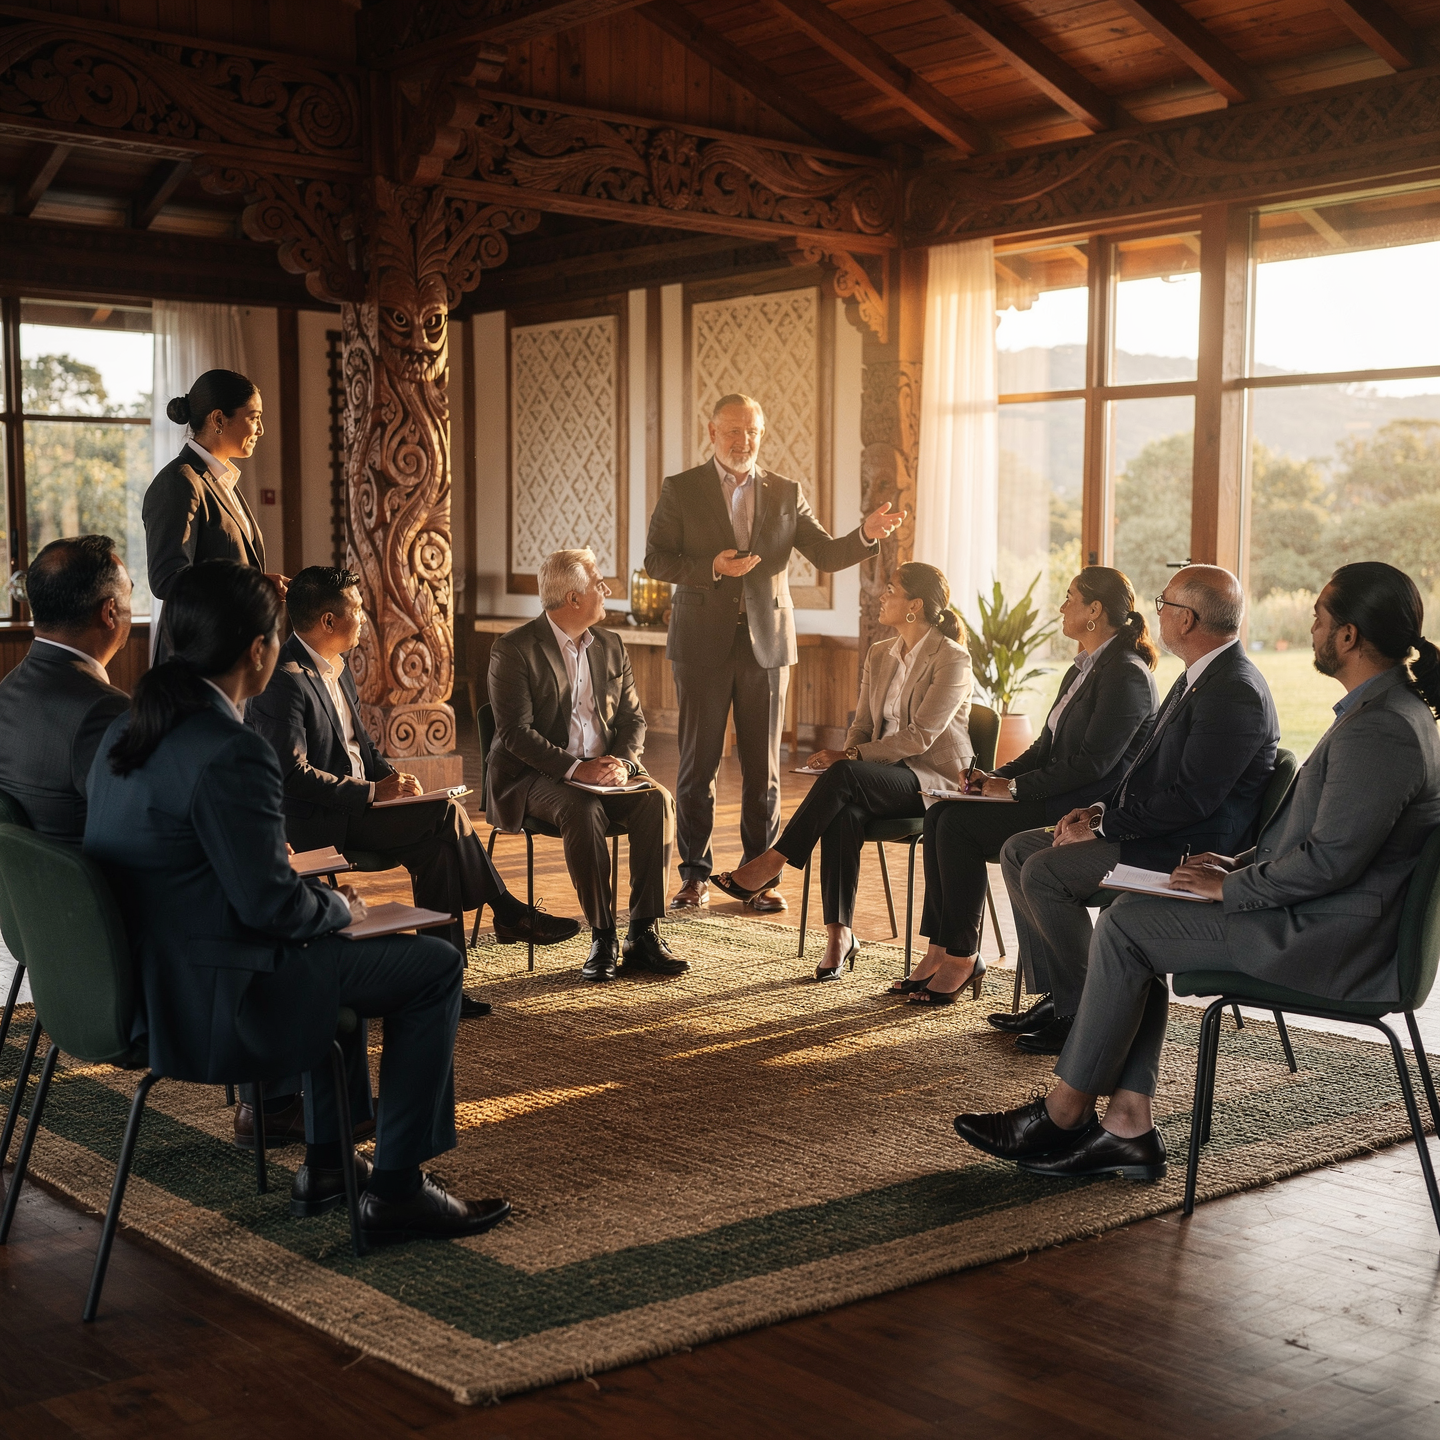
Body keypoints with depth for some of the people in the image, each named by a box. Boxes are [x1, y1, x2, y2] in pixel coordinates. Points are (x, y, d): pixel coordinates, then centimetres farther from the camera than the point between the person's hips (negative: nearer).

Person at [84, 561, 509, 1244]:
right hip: (207, 1001, -10)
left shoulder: (127, 729, 6)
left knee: (334, 949, 32)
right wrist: (340, 905, -1)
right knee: (434, 964, 1)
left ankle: (327, 1162, 35)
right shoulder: (229, 753, -24)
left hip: (140, 976, 10)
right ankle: (396, 1188, 9)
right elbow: (270, 903, -22)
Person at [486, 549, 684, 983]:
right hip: (537, 776, -5)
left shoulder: (610, 646, 13)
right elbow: (515, 733, -15)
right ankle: (602, 938, -24)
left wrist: (624, 762, -11)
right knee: (583, 810, -35)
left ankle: (643, 935, -21)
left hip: (603, 769, 5)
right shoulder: (514, 650, -7)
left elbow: (632, 718, 12)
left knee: (657, 799, -23)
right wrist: (575, 768, -26)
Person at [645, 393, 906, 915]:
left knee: (763, 768, 4)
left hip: (766, 642, 2)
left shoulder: (785, 493, 9)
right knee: (698, 764, 3)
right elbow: (656, 561, -1)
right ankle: (695, 876, 13)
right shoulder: (681, 490, 3)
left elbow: (825, 554, 5)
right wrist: (712, 567, -16)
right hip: (704, 643, -1)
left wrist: (866, 534, -14)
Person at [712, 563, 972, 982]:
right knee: (844, 814, -31)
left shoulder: (952, 660, -9)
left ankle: (770, 864, -25)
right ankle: (839, 934, -30)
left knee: (842, 776, -33)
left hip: (936, 780, -6)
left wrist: (850, 758, -22)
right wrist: (848, 755, -9)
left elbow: (920, 736, -17)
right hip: (884, 776, 6)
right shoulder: (879, 655, 14)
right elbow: (863, 724, 15)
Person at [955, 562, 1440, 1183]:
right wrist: (1242, 863, 11)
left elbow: (1330, 860, -25)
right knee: (1131, 920, 6)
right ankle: (1127, 1126, 2)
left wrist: (1229, 888, -13)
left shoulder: (1380, 729, -22)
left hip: (1326, 939, -11)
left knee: (1126, 927, -11)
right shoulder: (1386, 707, 14)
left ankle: (1064, 1113, 2)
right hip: (1322, 919, 11)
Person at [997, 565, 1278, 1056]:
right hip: (1156, 830, 11)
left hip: (1187, 851, -11)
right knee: (1019, 850, 6)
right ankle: (1054, 994, 9)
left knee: (1044, 871, -22)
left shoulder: (1235, 692, -20)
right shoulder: (1198, 678, 14)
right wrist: (1099, 809, 5)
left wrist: (1103, 828, -17)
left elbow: (1191, 798, -25)